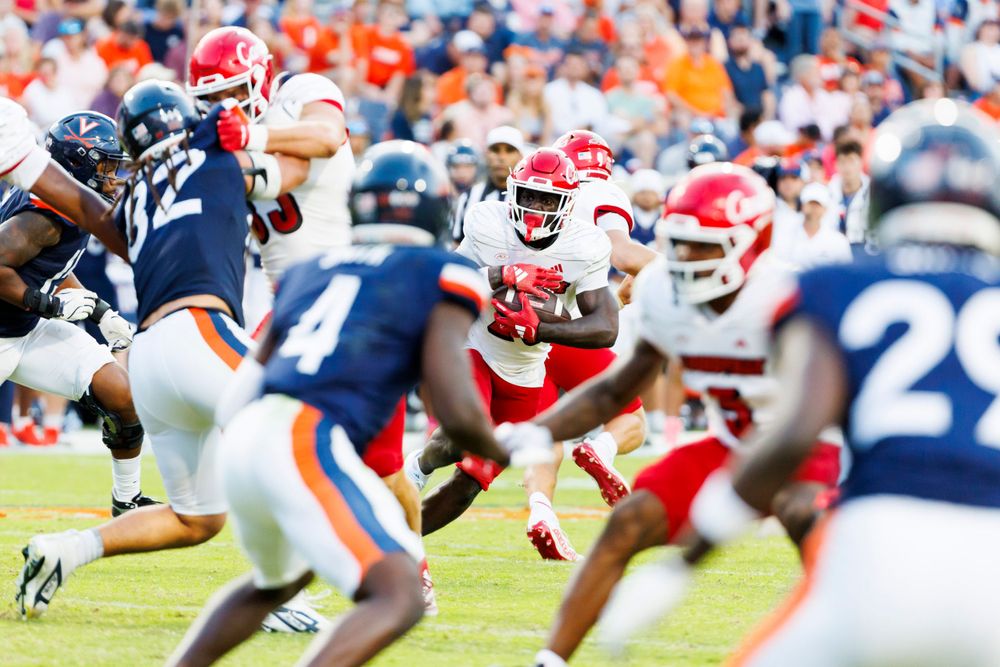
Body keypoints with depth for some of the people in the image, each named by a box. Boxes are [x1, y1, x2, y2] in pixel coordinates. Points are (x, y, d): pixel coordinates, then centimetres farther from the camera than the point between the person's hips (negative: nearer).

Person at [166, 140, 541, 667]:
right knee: (398, 598, -12)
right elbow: (457, 412, -4)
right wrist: (502, 452, 17)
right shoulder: (440, 275, 7)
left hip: (242, 443, 8)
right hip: (307, 444, -7)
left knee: (276, 580, 35)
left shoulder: (308, 273, 24)